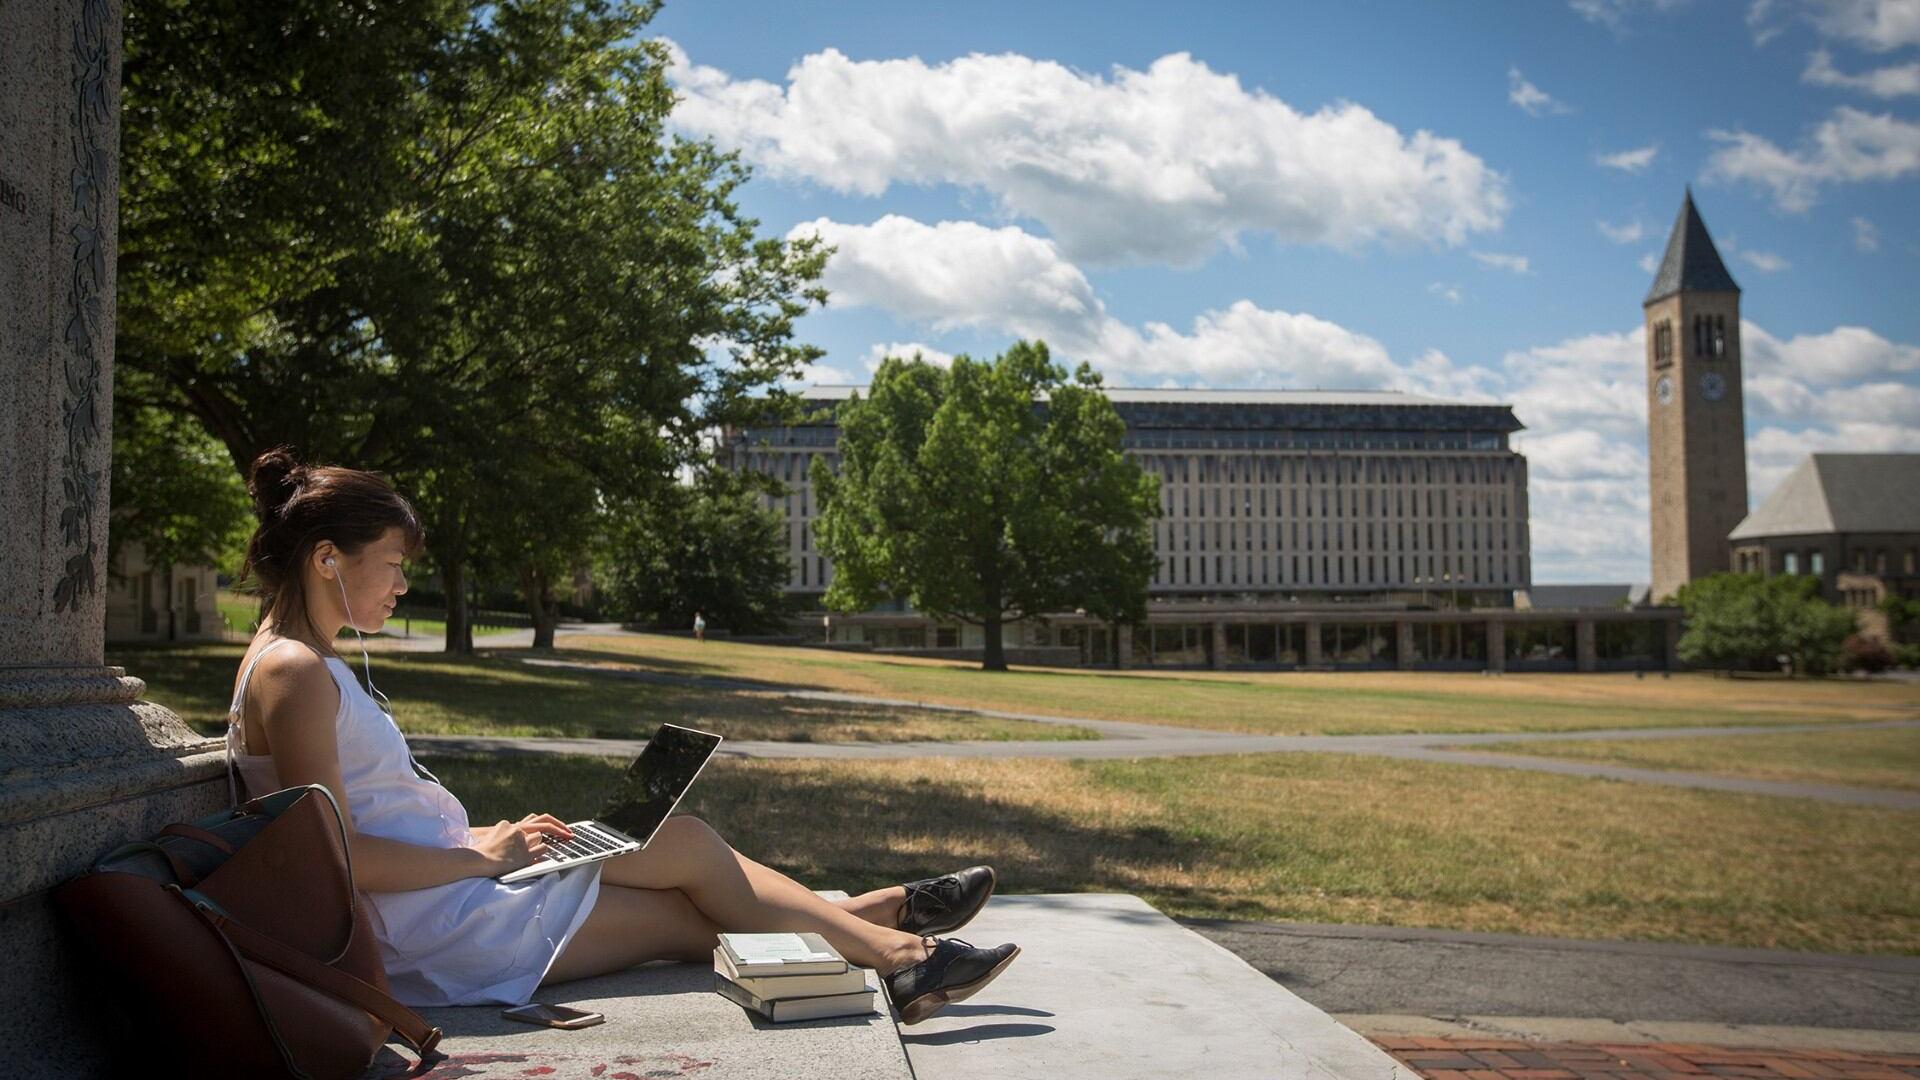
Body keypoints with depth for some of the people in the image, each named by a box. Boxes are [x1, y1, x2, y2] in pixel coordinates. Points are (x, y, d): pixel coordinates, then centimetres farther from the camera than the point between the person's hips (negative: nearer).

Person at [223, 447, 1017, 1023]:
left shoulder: (311, 666, 15)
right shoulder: (292, 672, -18)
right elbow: (336, 853, -23)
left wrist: (479, 834, 7)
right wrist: (482, 854, -15)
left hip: (448, 887, 10)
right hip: (435, 922, -10)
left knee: (687, 917, 6)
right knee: (684, 842, -2)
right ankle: (891, 947, 10)